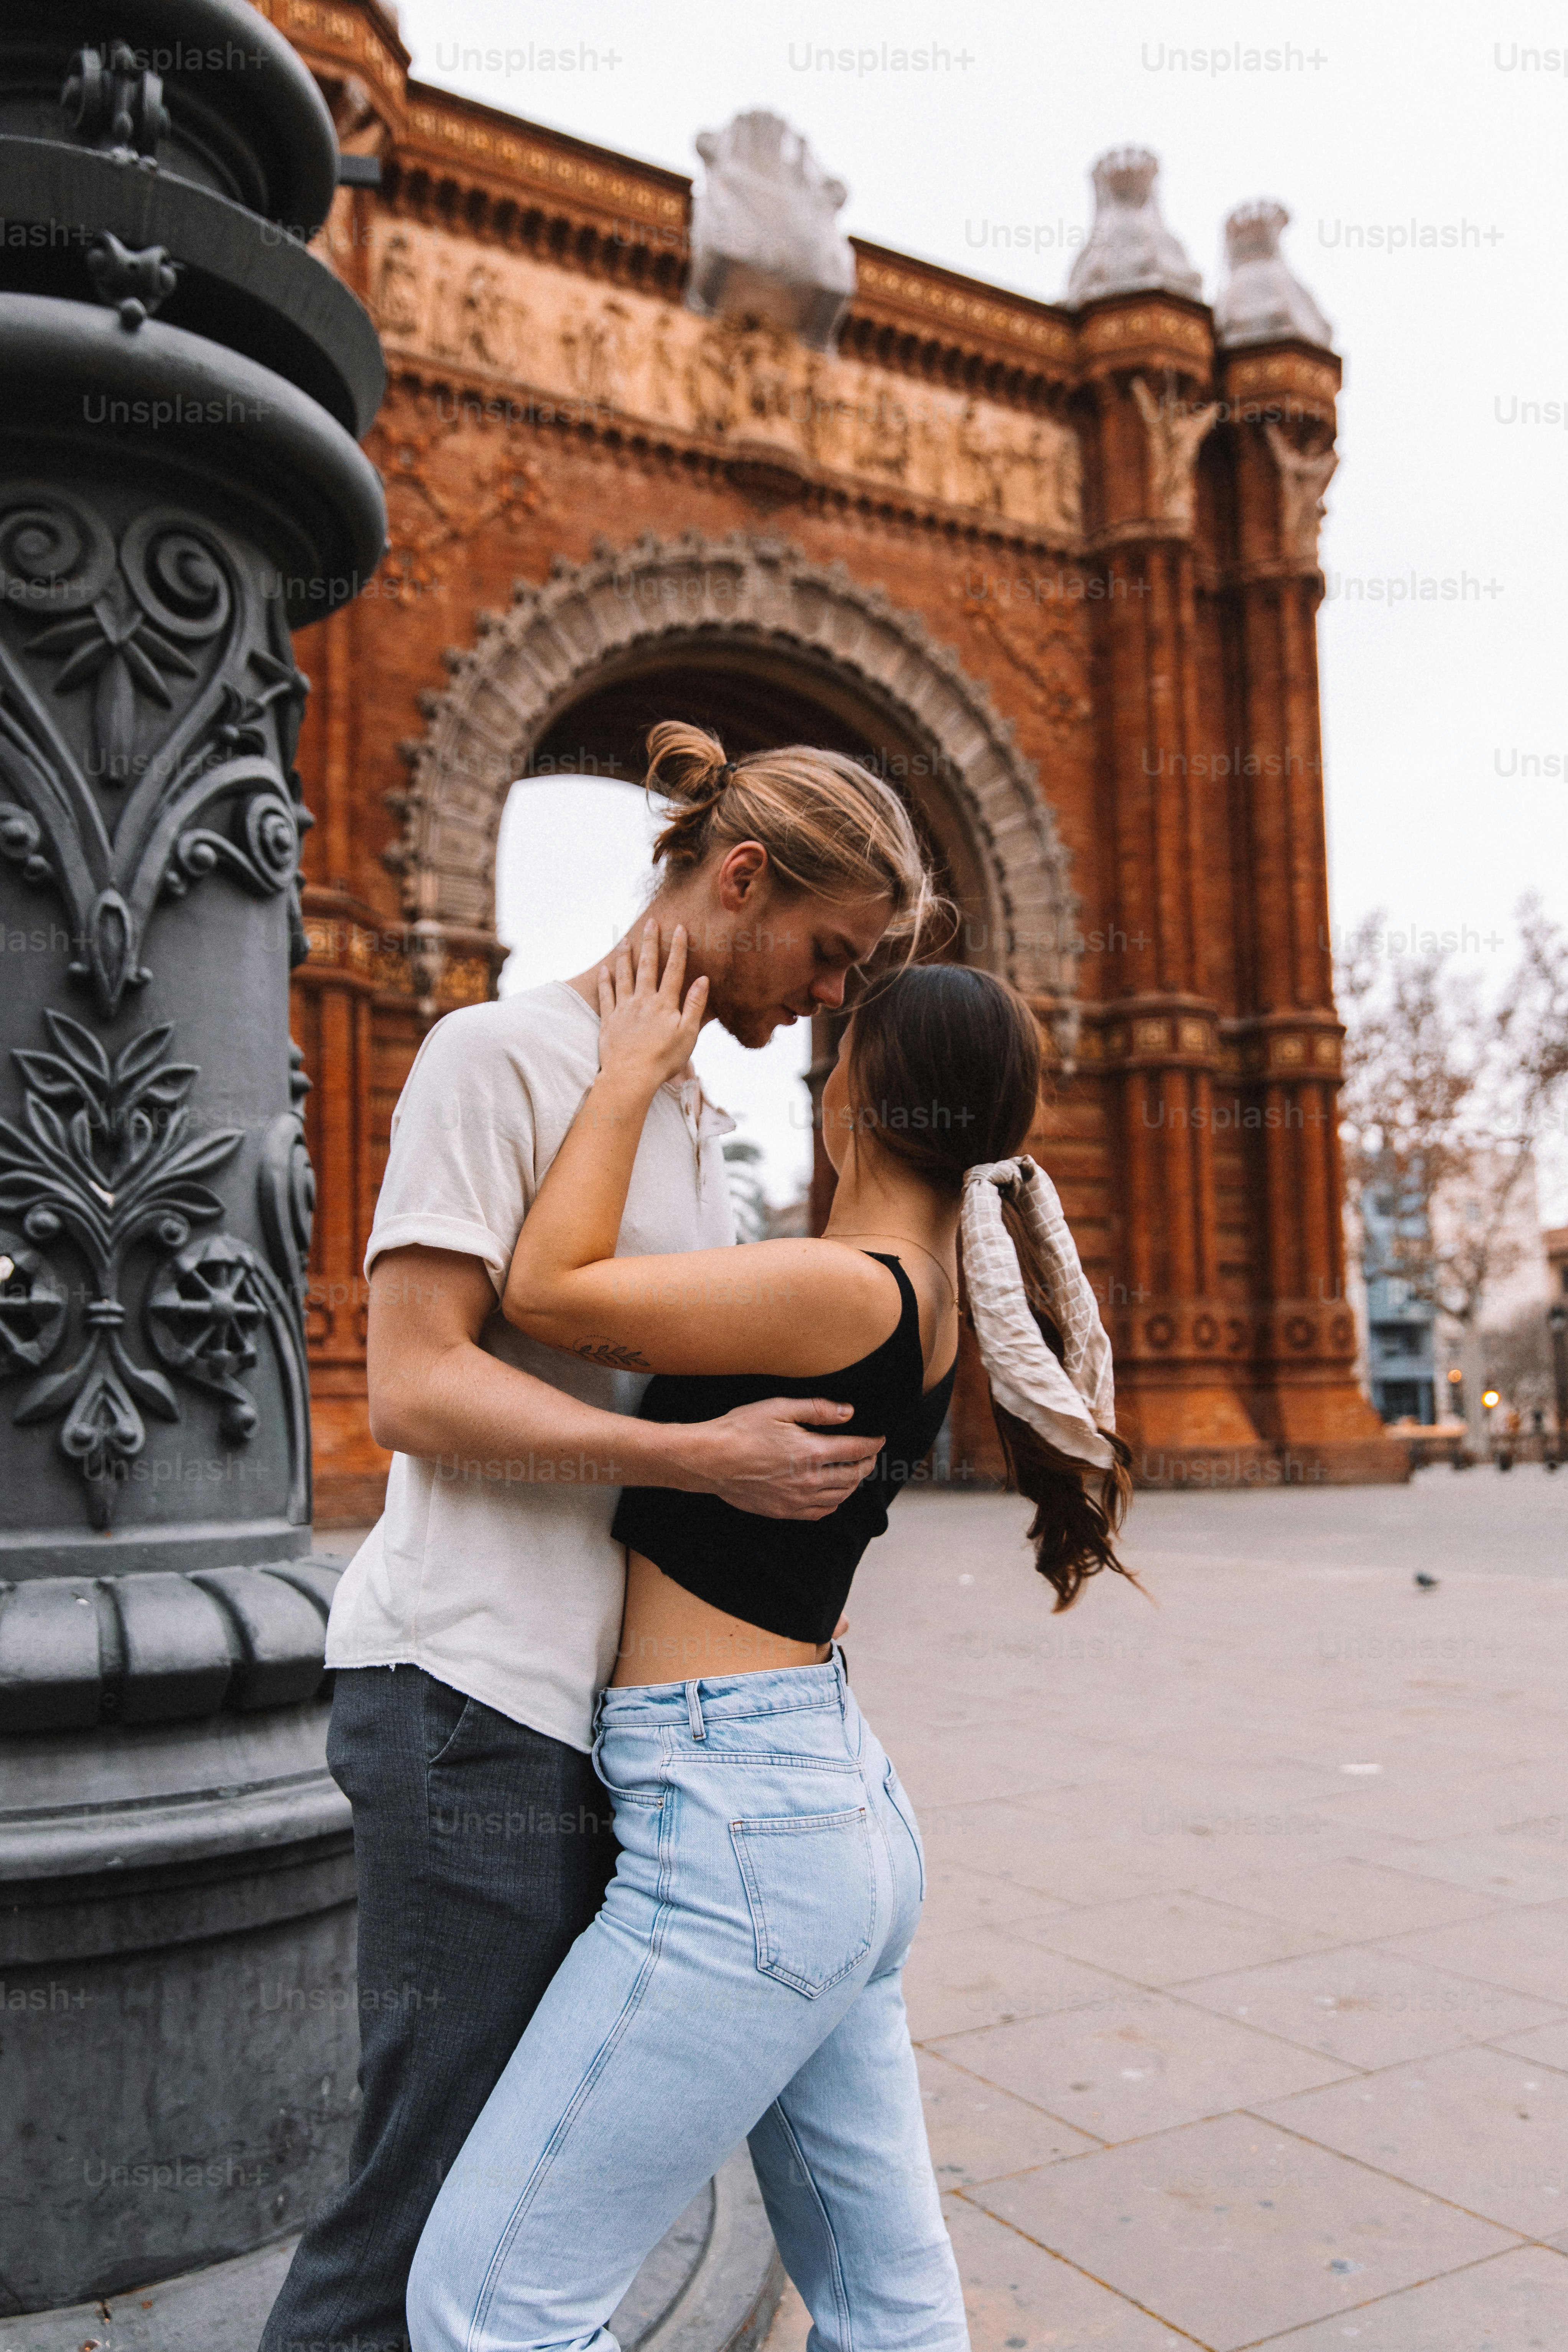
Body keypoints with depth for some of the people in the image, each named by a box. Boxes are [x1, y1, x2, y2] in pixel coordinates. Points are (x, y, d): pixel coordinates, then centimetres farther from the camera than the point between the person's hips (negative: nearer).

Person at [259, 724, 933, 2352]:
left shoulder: (685, 1114, 19)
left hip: (606, 1709, 8)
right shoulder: (501, 1054, -7)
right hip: (472, 1691, -8)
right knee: (433, 2203, 0)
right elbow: (416, 1390, -14)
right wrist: (702, 1456, -19)